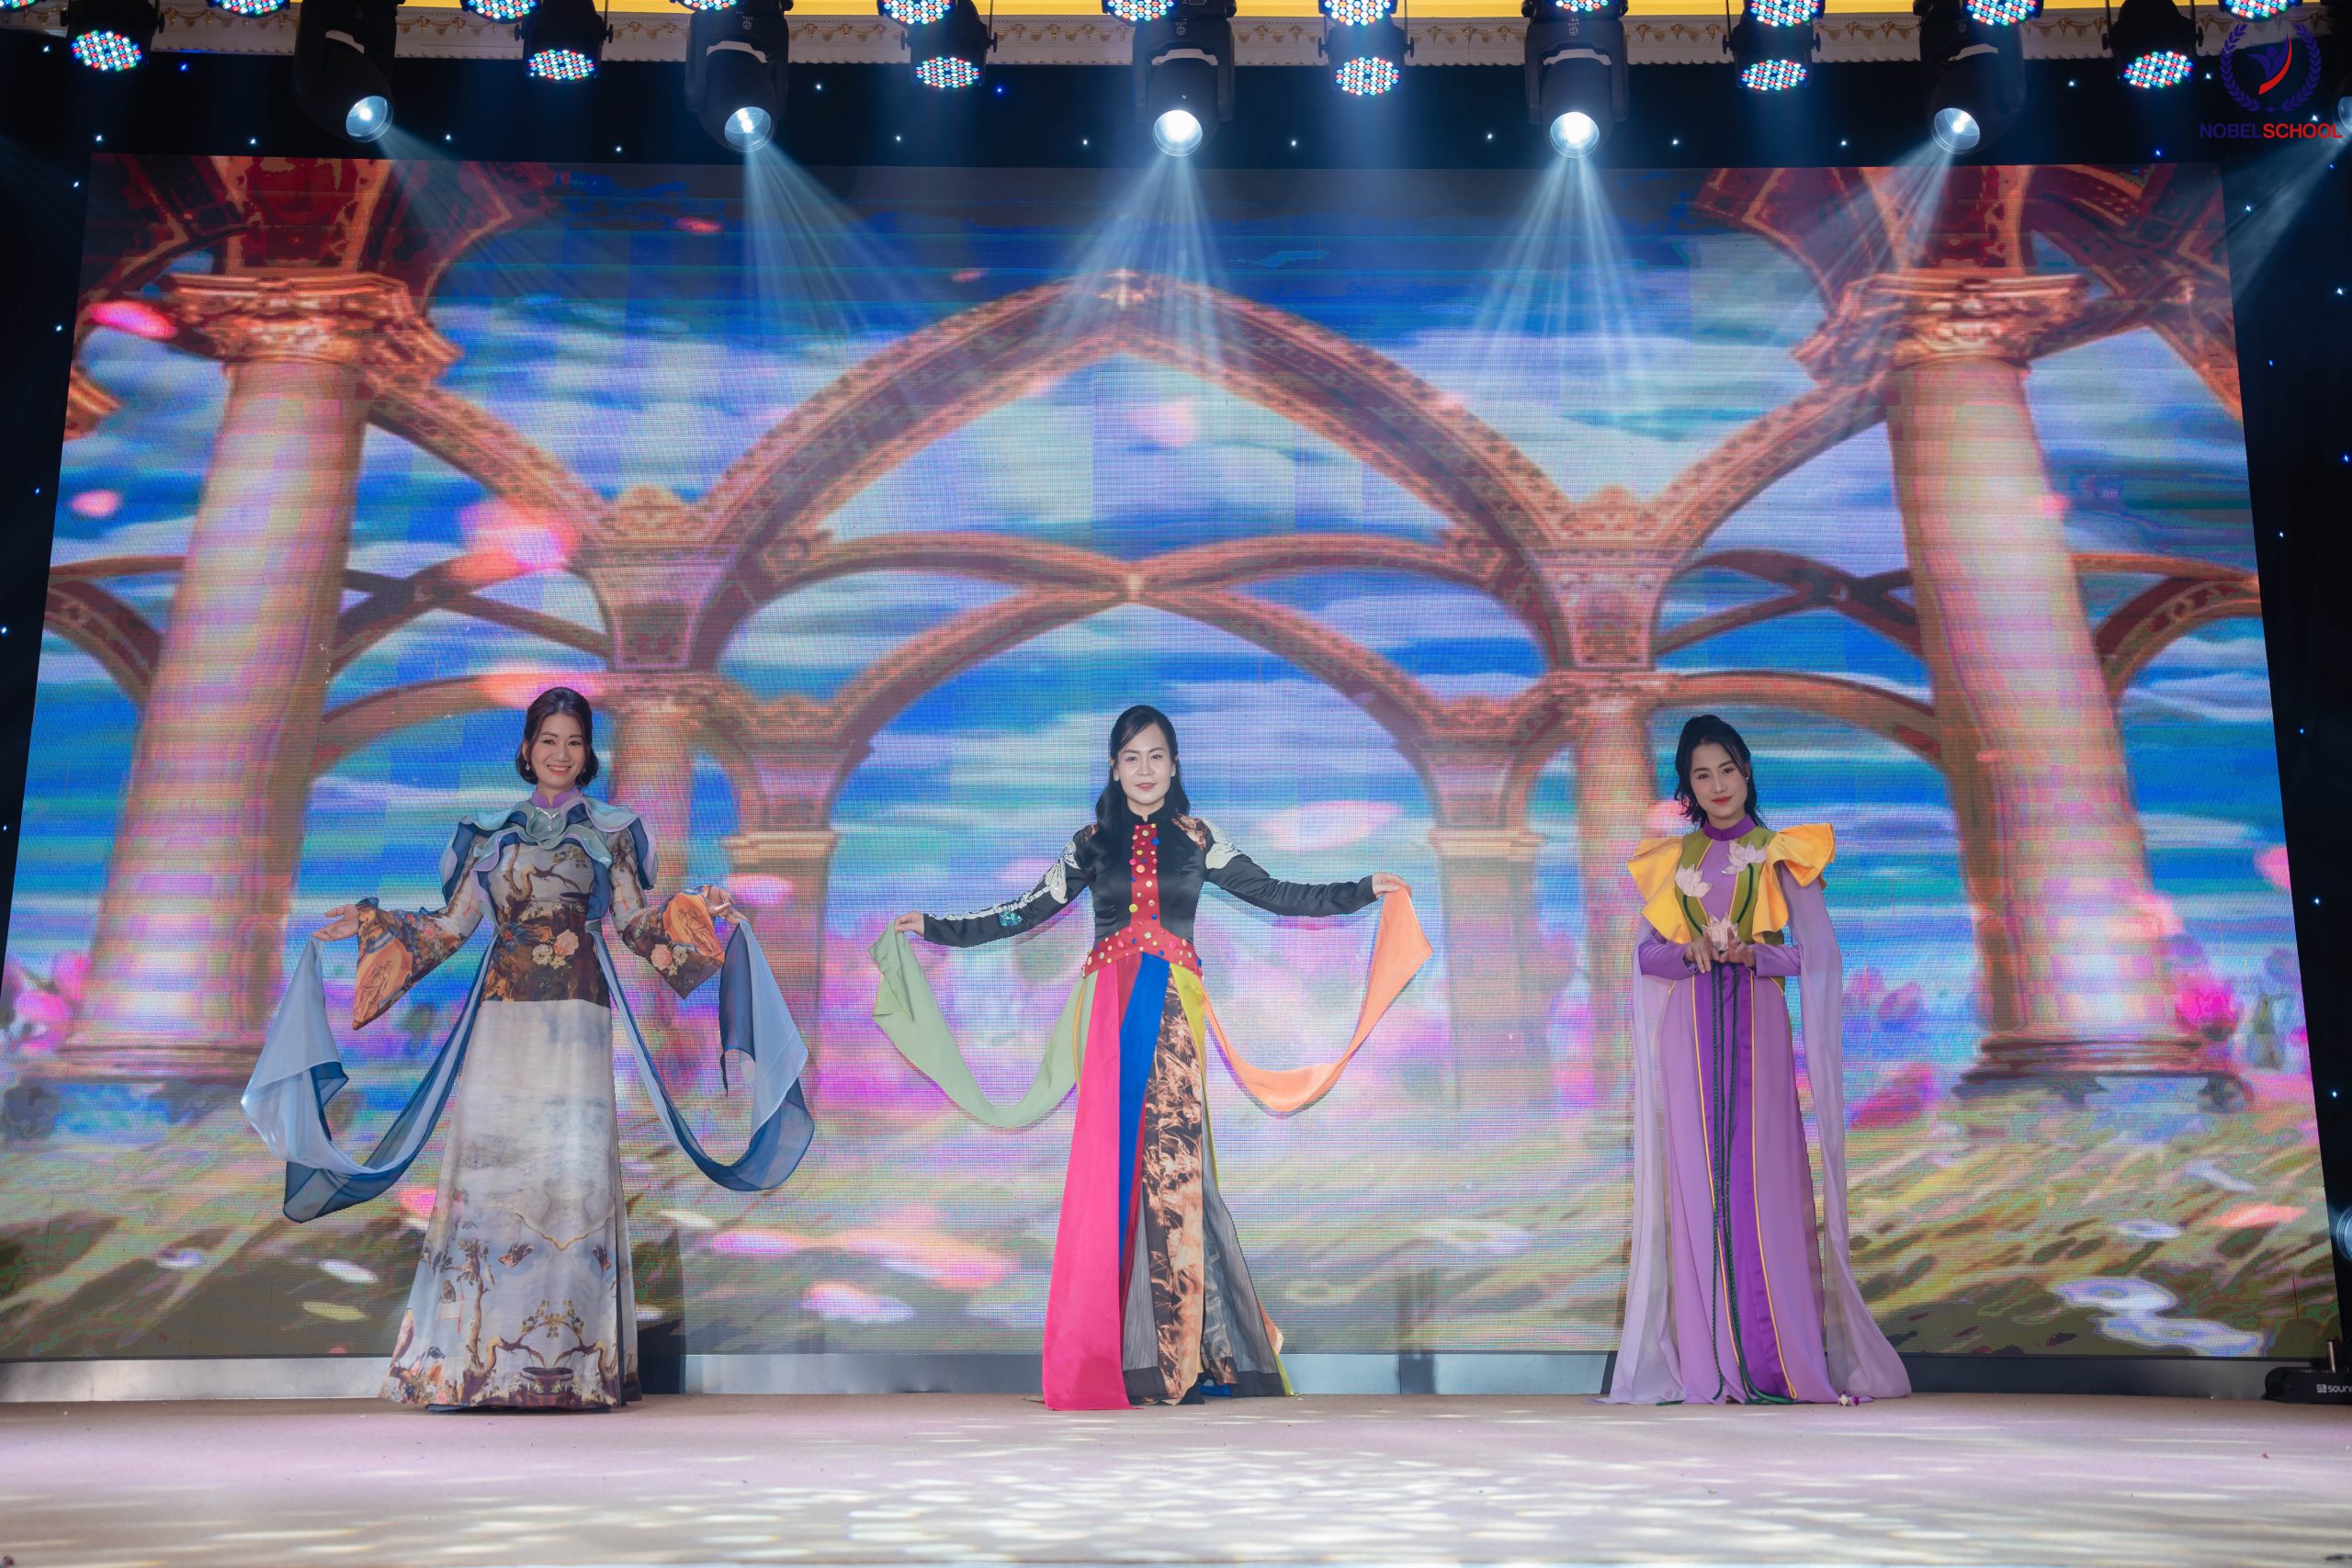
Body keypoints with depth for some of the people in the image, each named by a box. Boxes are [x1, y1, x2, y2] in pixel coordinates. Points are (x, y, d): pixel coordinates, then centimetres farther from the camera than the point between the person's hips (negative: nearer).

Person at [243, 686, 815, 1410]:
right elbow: (451, 926, 15)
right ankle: (477, 1359, 1)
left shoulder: (609, 829, 10)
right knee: (487, 1167, -3)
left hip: (575, 1021, -2)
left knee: (571, 1173, -7)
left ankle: (570, 1362, -3)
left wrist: (696, 913, -10)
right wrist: (369, 923, 10)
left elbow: (634, 921, 5)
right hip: (502, 1017, 2)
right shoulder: (491, 832, 15)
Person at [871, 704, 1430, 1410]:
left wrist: (1365, 892, 4)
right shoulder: (1092, 843, 13)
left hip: (1172, 1012, -1)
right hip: (1111, 1010, 1)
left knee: (1170, 1166, -8)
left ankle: (1177, 1354, -2)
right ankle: (1114, 1356, 0)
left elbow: (1272, 894, 10)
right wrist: (934, 927, 11)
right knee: (1113, 1167, -4)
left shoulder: (1196, 839, 11)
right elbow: (1029, 912, 14)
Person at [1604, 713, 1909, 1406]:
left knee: (1763, 1180, -5)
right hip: (1688, 1033, 2)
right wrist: (1691, 953, -12)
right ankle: (1710, 1360, 2)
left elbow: (1815, 953, -1)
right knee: (1696, 1179, -1)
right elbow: (1647, 953, 9)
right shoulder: (1672, 859, 12)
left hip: (1758, 1028, -2)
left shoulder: (1782, 854, 5)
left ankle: (1779, 1356, 1)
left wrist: (1749, 953, -16)